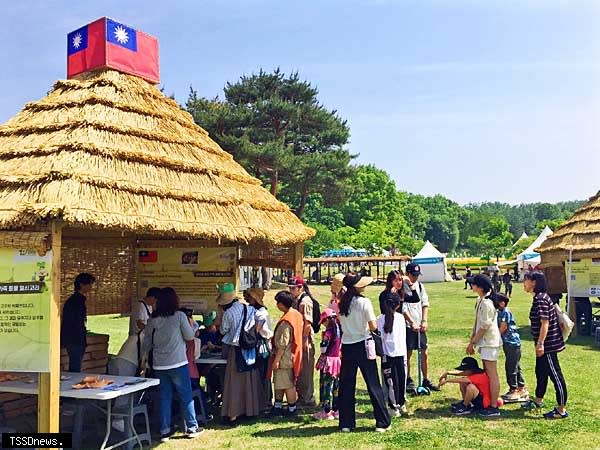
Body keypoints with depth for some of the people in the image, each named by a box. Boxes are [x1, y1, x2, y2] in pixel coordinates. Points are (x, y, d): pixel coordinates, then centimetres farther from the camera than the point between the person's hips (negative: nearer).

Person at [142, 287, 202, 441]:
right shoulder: (179, 316, -8)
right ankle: (191, 428, 15)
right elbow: (190, 337, -2)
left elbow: (147, 344, 8)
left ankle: (165, 431, 14)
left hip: (159, 365, 4)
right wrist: (190, 324, 15)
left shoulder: (153, 320, 3)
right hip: (177, 363, -4)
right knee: (186, 396, 8)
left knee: (164, 397, 11)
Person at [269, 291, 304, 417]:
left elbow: (282, 343, -24)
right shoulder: (297, 314, 6)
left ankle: (292, 409, 12)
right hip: (292, 354, 10)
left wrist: (276, 359, -19)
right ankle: (278, 407, 26)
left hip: (285, 358, -10)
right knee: (279, 383, 18)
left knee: (288, 384, 2)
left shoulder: (286, 321, -23)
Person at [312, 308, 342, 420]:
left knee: (326, 386, -1)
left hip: (327, 361, -8)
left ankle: (326, 412, 1)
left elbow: (323, 348, -18)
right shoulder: (339, 331, 8)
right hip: (337, 360, 8)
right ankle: (336, 410, 20)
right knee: (336, 387, 14)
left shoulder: (328, 332, -16)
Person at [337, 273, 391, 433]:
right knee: (373, 385, 5)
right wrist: (373, 319, 6)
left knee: (346, 386, 11)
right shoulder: (364, 302, -14)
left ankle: (346, 424, 15)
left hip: (346, 347, 4)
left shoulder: (342, 303, 0)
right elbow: (373, 326, -14)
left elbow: (340, 323, 7)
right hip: (362, 345, -4)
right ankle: (382, 423, 11)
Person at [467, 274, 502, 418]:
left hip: (490, 343, -10)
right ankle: (489, 403, 26)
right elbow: (477, 324, 15)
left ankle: (494, 407, 2)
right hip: (485, 342, 10)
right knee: (487, 373, 16)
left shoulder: (486, 303, -21)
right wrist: (472, 341, 12)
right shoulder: (481, 300, 10)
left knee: (492, 375, -4)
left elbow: (484, 327, -20)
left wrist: (472, 343, -14)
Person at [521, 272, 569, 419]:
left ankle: (562, 410, 5)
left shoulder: (540, 299, -19)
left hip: (548, 344, -11)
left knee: (555, 374, -3)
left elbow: (545, 322, -24)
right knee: (540, 372, 22)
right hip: (544, 344, 11)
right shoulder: (540, 297, 12)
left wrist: (540, 343, -25)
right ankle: (538, 400, 38)